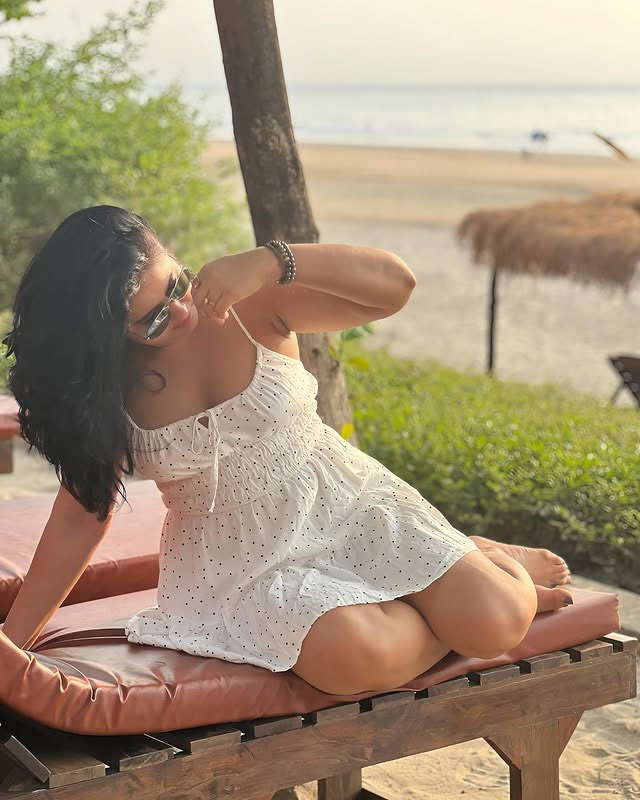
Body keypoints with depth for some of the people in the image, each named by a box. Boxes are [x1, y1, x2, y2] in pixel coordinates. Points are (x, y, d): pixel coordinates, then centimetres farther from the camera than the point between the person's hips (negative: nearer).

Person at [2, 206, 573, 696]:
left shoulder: (249, 305, -12)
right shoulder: (104, 389, -8)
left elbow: (395, 284, -21)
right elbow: (82, 517, 0)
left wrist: (269, 261, -36)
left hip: (343, 503, 0)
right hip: (241, 561, 0)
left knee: (497, 623, -18)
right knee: (357, 656, -30)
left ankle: (487, 562, 19)